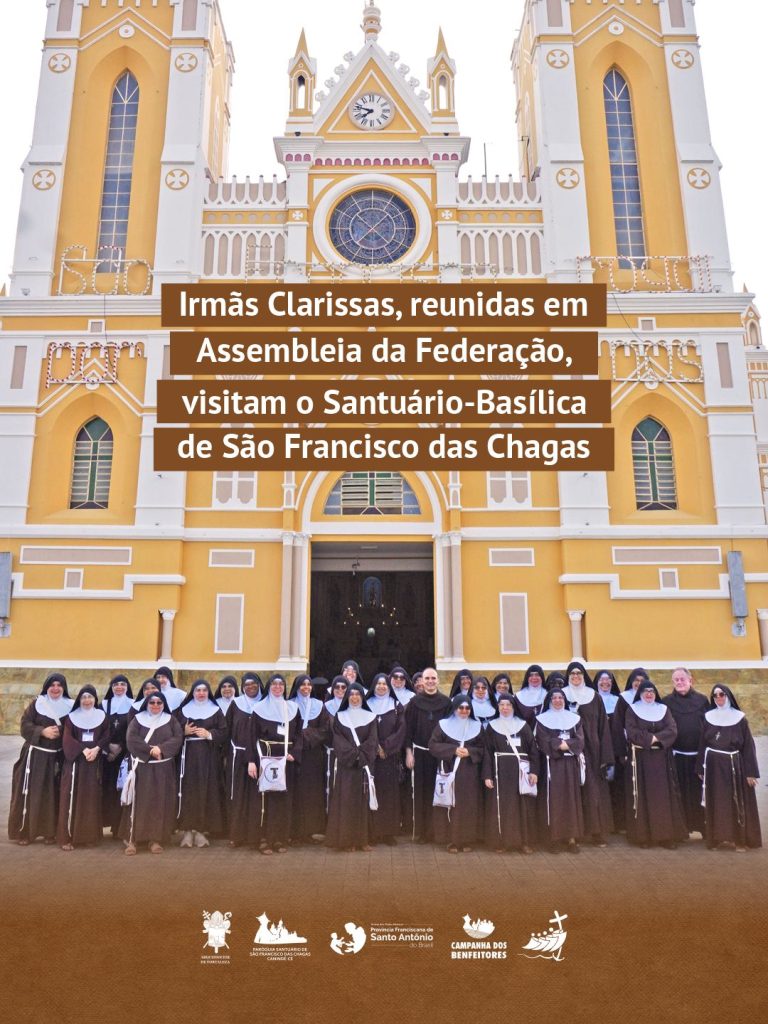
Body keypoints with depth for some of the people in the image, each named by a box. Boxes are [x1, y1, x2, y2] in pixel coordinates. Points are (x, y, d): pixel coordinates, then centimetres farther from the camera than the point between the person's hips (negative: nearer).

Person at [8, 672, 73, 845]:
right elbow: (25, 725, -6)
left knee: (51, 795, 5)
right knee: (30, 794, 0)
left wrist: (61, 732, -12)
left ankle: (49, 831, 16)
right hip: (35, 755, -1)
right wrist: (43, 731, -19)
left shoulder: (70, 706, 3)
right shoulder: (37, 703, 0)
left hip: (57, 757, 1)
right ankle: (23, 831, 12)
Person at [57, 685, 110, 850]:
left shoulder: (102, 716, 9)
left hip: (95, 762, 1)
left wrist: (96, 749, -16)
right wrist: (83, 750, -18)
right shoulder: (71, 717, 5)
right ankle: (67, 836, 1)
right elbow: (67, 739, -4)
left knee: (92, 798, 2)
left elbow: (106, 737, 3)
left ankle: (90, 835, 10)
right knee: (72, 797, -4)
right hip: (74, 761, -1)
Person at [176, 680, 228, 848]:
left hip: (209, 757, -1)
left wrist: (209, 734, -13)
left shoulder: (216, 711, 7)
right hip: (189, 755, 1)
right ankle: (188, 830, 1)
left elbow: (224, 733, 1)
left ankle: (202, 829, 3)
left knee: (206, 792, -3)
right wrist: (184, 732, -10)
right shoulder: (183, 710, 10)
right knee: (189, 791, -4)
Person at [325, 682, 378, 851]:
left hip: (364, 764, 1)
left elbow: (372, 741, -1)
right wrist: (352, 753, -16)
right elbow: (338, 741, -2)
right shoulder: (339, 717, 7)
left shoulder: (370, 717, 7)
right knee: (346, 800, -1)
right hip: (345, 765, 0)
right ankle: (347, 839, 5)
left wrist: (360, 754, -16)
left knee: (363, 801, 2)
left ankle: (364, 839, 8)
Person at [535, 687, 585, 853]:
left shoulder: (574, 718, 12)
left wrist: (567, 744, -12)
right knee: (554, 800, -3)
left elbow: (580, 740, 2)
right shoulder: (542, 719, 4)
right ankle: (555, 838, 2)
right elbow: (543, 741, -5)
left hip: (571, 763, 3)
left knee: (572, 799, 2)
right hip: (552, 763, -2)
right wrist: (559, 745, -14)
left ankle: (572, 838, 6)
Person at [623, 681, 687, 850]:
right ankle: (642, 835, 4)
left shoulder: (663, 709, 9)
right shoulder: (632, 710, 1)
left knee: (664, 797, 1)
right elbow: (631, 732, -11)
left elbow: (672, 730, -4)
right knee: (643, 797, -1)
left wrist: (656, 738, -16)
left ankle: (667, 835, 7)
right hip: (640, 759, -3)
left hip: (661, 759, 3)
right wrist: (651, 738, -15)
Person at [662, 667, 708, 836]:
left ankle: (702, 825, 17)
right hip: (676, 755, -1)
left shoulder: (702, 700, 4)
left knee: (698, 792, 5)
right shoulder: (667, 701, 2)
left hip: (698, 754, 1)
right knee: (680, 793, 4)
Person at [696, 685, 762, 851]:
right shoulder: (708, 717, 4)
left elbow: (748, 745, -3)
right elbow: (702, 743, 7)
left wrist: (750, 771, -7)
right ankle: (718, 839, 13)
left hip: (734, 765, -2)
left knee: (736, 802, 2)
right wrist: (701, 768, 5)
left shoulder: (740, 718, -2)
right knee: (716, 803, 5)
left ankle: (740, 839, 13)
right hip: (714, 765, 2)